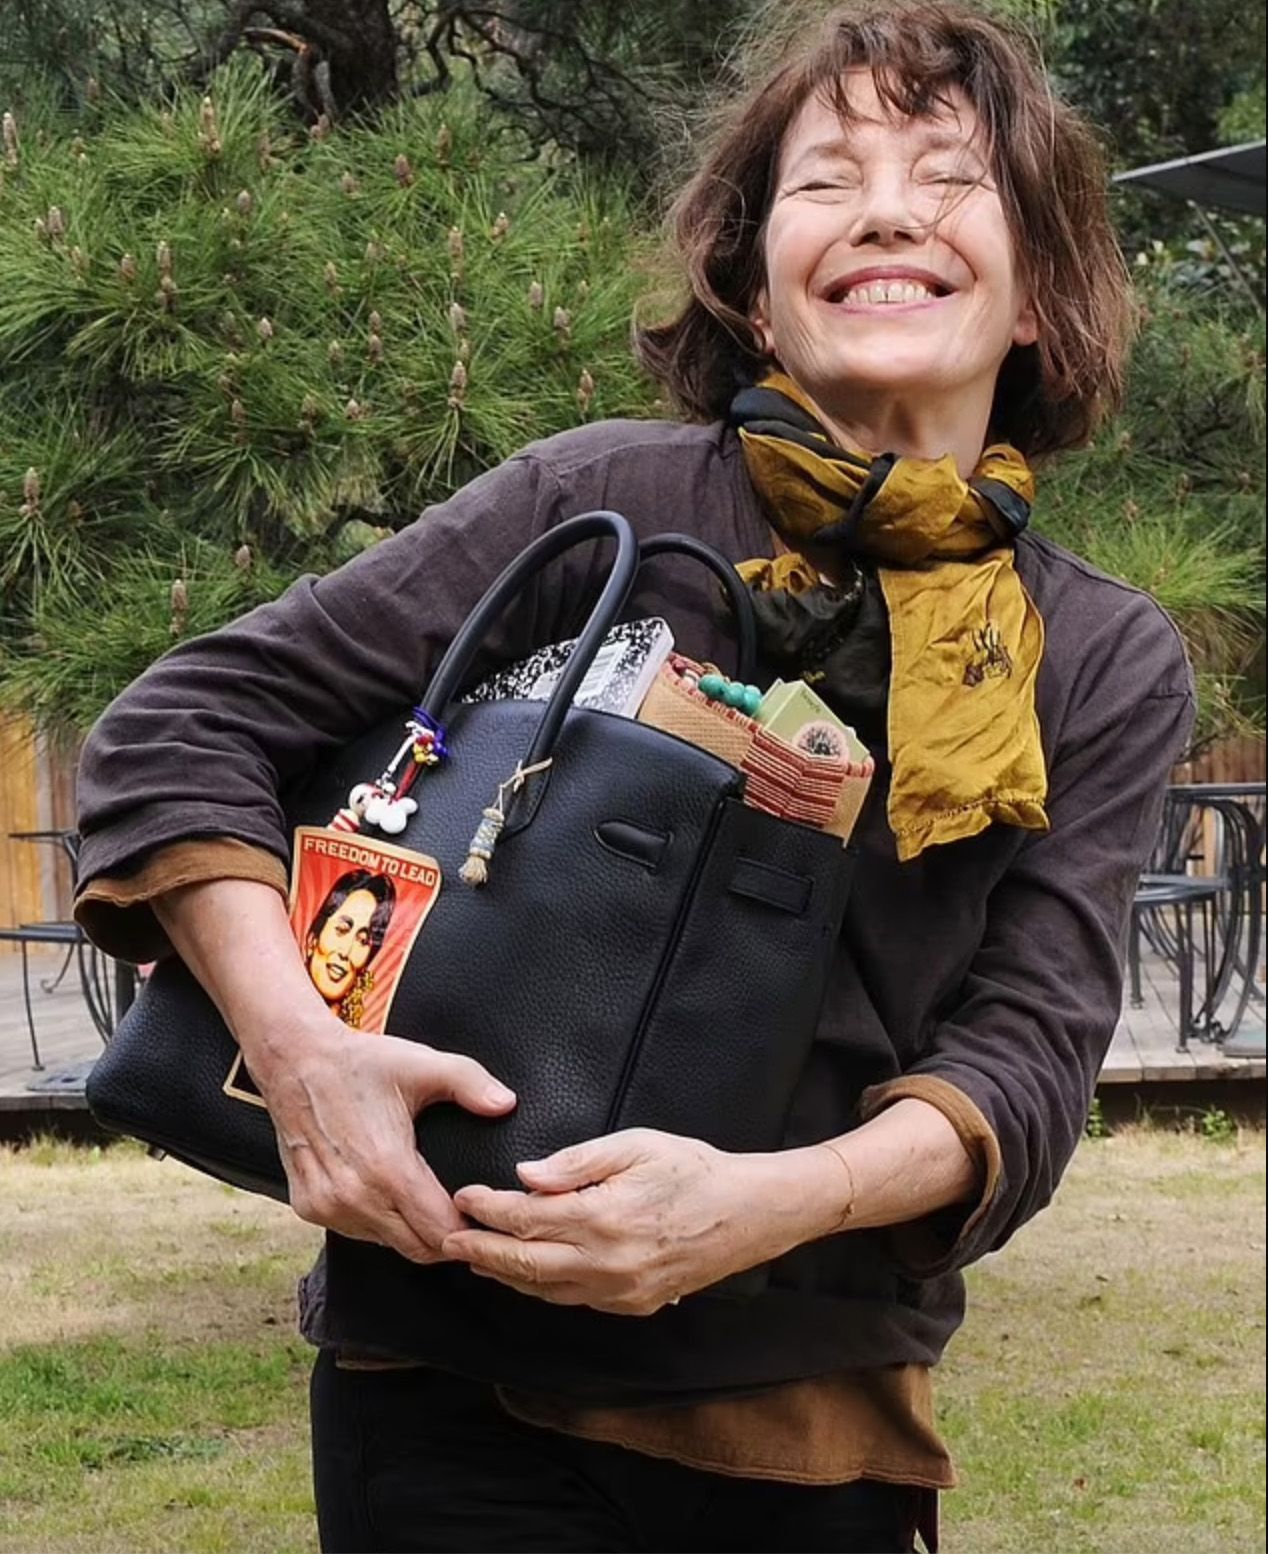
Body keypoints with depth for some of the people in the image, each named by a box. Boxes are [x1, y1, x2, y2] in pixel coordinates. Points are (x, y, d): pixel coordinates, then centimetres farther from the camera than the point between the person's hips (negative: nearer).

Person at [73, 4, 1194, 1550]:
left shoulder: (1111, 663, 2)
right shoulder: (611, 504, -7)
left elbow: (1030, 1049, -7)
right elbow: (181, 727, -6)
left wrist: (762, 1204, -26)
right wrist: (298, 1047, -22)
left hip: (828, 1421, 3)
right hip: (468, 1393, -3)